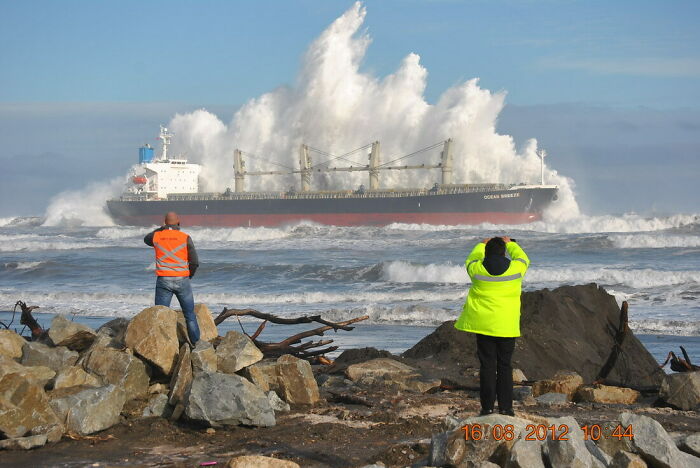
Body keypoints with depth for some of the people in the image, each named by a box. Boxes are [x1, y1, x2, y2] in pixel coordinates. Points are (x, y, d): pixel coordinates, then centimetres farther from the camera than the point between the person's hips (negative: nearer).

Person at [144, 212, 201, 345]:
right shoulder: (185, 238, -3)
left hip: (163, 281, 0)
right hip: (182, 281, 0)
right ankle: (196, 343, 13)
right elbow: (195, 262, -3)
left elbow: (146, 239, 28)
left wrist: (161, 229, 27)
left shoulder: (157, 236, 2)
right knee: (190, 315, 10)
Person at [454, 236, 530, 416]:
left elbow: (471, 260, 20)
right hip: (507, 326, 0)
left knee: (487, 365, 4)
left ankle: (487, 407, 5)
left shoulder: (477, 269, -5)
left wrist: (481, 245, 37)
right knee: (505, 366, 7)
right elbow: (523, 259, 20)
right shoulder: (515, 268, -5)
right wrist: (510, 243, 34)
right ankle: (505, 407, 7)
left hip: (483, 324, 0)